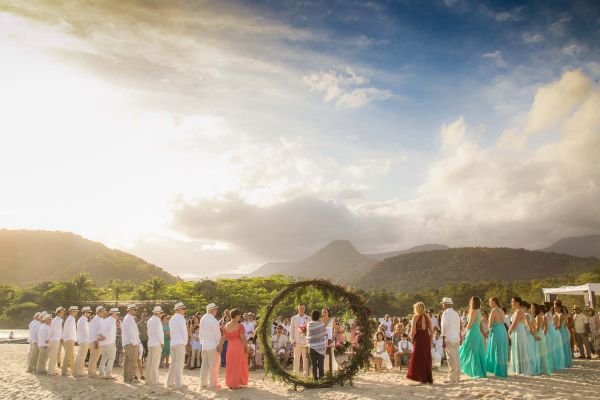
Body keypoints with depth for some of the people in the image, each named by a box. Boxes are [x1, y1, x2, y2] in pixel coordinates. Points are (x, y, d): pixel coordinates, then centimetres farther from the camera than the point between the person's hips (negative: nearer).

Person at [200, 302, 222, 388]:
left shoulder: (202, 319, 8)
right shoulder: (213, 320, -16)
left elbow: (201, 332, 12)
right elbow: (217, 333, -14)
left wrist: (201, 342, 17)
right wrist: (220, 344, -7)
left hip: (204, 345, 8)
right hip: (213, 345, -8)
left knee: (204, 364, 13)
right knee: (214, 365, 0)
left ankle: (203, 382, 17)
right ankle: (213, 383, 2)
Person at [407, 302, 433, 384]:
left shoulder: (416, 317, -5)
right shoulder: (427, 317, 8)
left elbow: (413, 330, -11)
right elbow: (431, 330, 7)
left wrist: (412, 338, 1)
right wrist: (430, 340, 13)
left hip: (419, 337, -5)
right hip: (427, 337, 5)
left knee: (419, 358, 5)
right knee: (427, 358, 14)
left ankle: (423, 378, 5)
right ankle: (429, 378, 17)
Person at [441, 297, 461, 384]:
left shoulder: (445, 313, -9)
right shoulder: (456, 313, 14)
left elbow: (444, 328, -12)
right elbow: (459, 328, 16)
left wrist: (443, 340, -11)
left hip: (449, 339, -7)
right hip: (456, 338, 7)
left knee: (451, 358, -5)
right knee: (456, 358, 11)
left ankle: (451, 378, -3)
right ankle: (457, 377, 18)